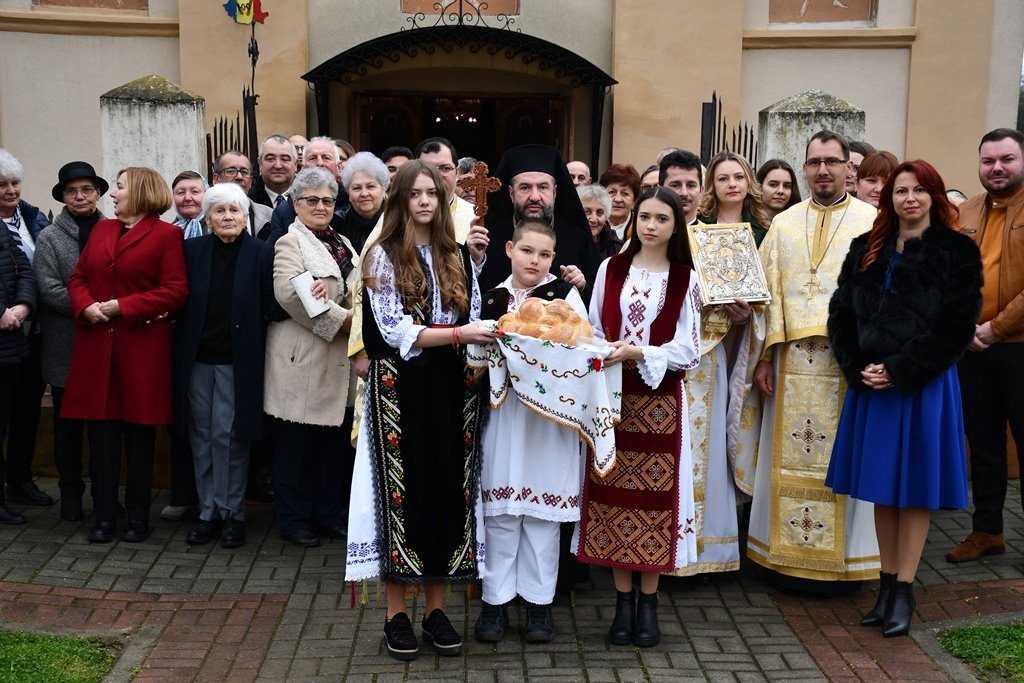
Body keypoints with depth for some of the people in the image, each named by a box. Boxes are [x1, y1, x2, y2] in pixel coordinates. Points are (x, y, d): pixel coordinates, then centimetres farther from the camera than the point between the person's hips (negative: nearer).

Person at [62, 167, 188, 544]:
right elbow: (78, 279, 16)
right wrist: (86, 305, -6)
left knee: (139, 432, 4)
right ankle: (104, 514, 14)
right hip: (97, 347, 5)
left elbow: (175, 291, -10)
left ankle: (138, 515, 16)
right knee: (101, 432, 5)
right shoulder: (101, 230, 17)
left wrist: (123, 307, -15)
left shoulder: (166, 235, -2)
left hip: (142, 348, -5)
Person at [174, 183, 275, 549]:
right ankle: (208, 512, 20)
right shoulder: (192, 249, 3)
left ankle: (231, 513, 13)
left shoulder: (260, 252, -3)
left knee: (228, 436, -1)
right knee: (201, 436, 8)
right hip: (196, 357, 3)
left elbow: (270, 304, -4)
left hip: (237, 359, -3)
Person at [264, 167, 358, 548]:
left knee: (334, 442, 11)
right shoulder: (290, 243, -4)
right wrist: (342, 319, -18)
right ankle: (294, 520, 13)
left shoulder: (343, 244, 19)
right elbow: (290, 292, -20)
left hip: (339, 361, 7)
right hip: (303, 360, -7)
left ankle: (328, 514, 23)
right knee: (297, 444, 2)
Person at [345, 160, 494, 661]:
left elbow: (472, 320, 13)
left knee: (448, 489, 5)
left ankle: (436, 609, 16)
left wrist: (482, 342, -9)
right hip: (401, 389, -4)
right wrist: (457, 333, -21)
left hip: (450, 389, 4)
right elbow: (395, 330, -12)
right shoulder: (382, 256, -2)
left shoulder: (456, 255, 12)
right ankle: (396, 614, 11)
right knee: (403, 491, 0)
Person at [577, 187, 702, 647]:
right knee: (614, 494, 3)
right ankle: (623, 601, 15)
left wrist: (640, 354, -16)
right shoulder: (610, 269, 7)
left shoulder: (685, 279, 2)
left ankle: (648, 602, 15)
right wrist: (606, 357, -11)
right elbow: (593, 331, 9)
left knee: (655, 495, 2)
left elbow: (688, 350, -2)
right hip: (613, 397, 1)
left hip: (660, 402, -1)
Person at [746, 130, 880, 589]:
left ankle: (844, 559, 15)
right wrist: (765, 357, 3)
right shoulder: (784, 224, 12)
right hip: (793, 360, 3)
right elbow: (770, 292, 9)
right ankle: (789, 553, 19)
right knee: (790, 459, 7)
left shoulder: (872, 222, 2)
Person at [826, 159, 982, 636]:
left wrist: (900, 370, -14)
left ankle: (904, 591, 13)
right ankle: (887, 584, 21)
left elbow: (955, 325, -10)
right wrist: (858, 369, -7)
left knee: (914, 486, 3)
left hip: (924, 384, -4)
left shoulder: (957, 252, -3)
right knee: (881, 487, 10)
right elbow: (841, 313, 6)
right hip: (870, 383, 4)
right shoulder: (866, 250, 9)